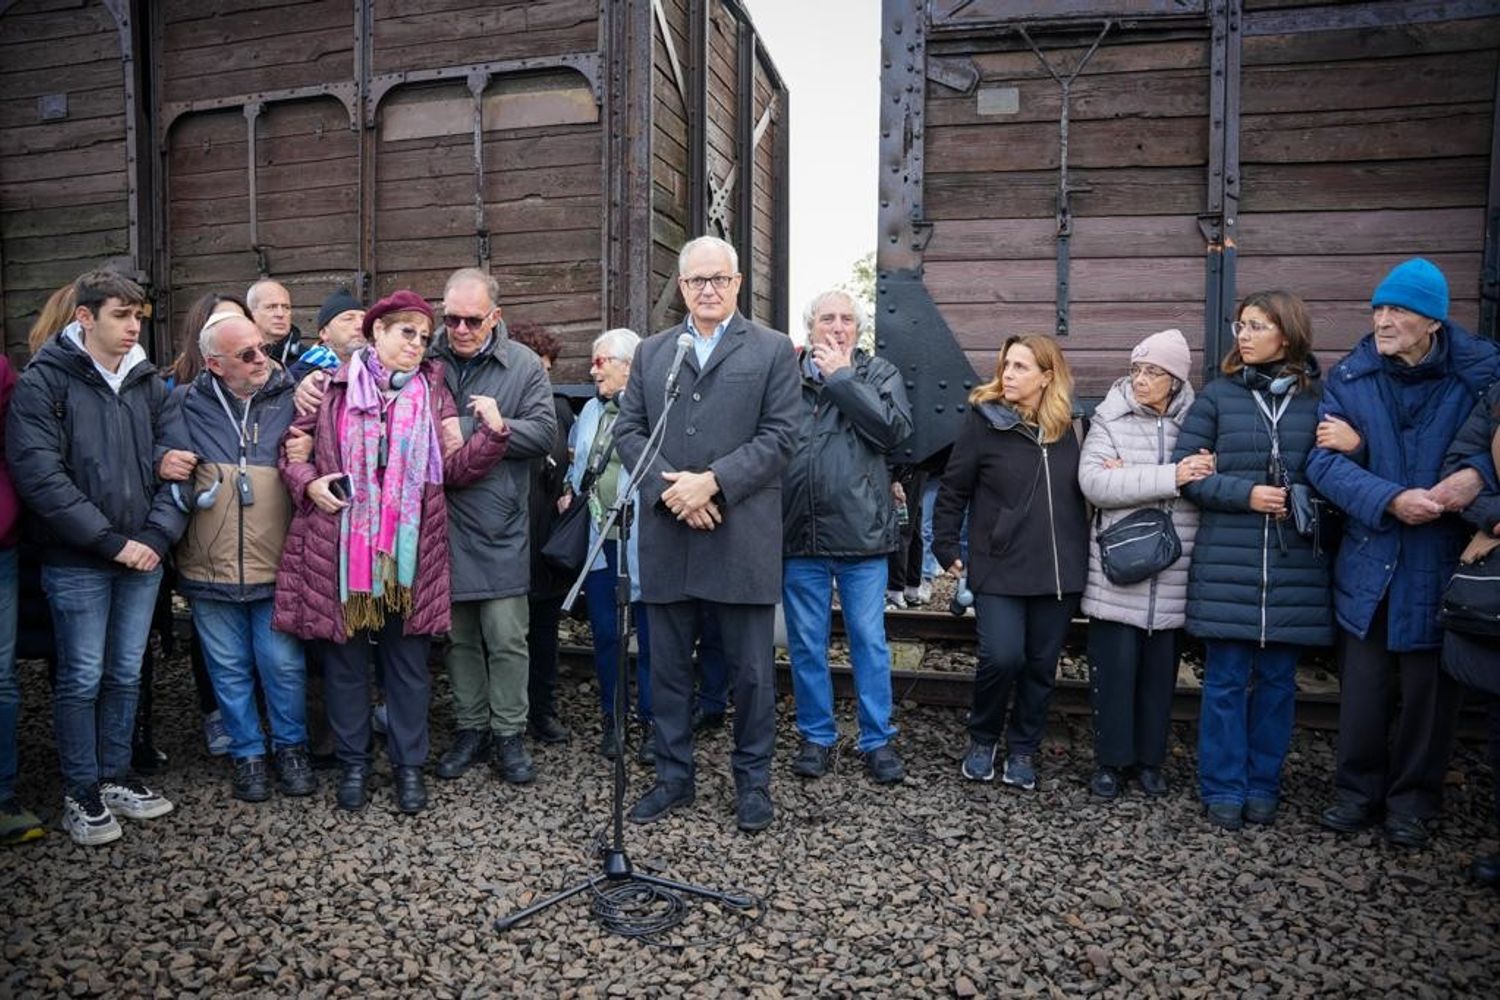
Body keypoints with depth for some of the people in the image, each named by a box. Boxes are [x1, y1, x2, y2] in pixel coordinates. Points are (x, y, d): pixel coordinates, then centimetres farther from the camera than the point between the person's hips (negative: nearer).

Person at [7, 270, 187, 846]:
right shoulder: (43, 382, -7)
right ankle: (80, 792, 21)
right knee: (81, 679, 5)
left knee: (126, 674, 13)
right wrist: (112, 542, -17)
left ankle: (115, 776, 29)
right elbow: (39, 475, -15)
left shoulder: (148, 382, 8)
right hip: (77, 564, -4)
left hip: (143, 558, 4)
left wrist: (159, 534, -9)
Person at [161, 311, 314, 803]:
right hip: (211, 567, 1)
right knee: (229, 668, 12)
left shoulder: (289, 399, 1)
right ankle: (248, 753, 28)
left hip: (276, 566, -1)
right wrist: (182, 487, -6)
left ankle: (291, 746, 25)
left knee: (283, 665, 4)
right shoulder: (185, 405, 3)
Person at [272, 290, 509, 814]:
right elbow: (290, 447, 10)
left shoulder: (433, 392, 9)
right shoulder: (332, 387, 4)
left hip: (409, 552, 1)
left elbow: (455, 467, 4)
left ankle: (409, 765, 22)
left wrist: (492, 433, -12)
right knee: (345, 657, 10)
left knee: (408, 659, 8)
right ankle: (353, 763, 26)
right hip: (340, 549, -1)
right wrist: (308, 482, -9)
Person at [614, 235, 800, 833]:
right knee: (668, 666, 12)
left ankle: (753, 782, 23)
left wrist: (712, 482, -14)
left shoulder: (773, 350, 5)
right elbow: (627, 430, 7)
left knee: (751, 669, 6)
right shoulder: (651, 353, 14)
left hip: (743, 538, -3)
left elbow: (779, 435, -4)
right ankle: (673, 777, 27)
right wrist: (668, 488, -10)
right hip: (666, 537, 3)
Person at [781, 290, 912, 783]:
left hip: (861, 535, -1)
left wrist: (841, 377, -11)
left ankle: (878, 740, 21)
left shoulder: (879, 373, 6)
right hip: (799, 536, 1)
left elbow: (894, 429, -13)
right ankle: (816, 736, 26)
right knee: (806, 644, 11)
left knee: (870, 642, 7)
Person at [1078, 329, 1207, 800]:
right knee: (1114, 667, 2)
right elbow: (1094, 483, -14)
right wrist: (1169, 477, -21)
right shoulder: (1109, 419, -1)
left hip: (1172, 578, 2)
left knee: (1160, 670, 11)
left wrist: (1131, 476, -16)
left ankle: (1149, 758, 28)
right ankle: (1110, 760, 18)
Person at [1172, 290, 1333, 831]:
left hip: (1294, 566, 1)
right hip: (1227, 563, -1)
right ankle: (1224, 788, 17)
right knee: (1226, 679, 4)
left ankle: (1263, 785, 25)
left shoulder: (1319, 399, 4)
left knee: (1277, 679, 11)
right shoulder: (1218, 395, 3)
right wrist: (1245, 493, -12)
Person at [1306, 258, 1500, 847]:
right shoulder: (1348, 378, -3)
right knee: (1362, 686, 9)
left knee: (1427, 687, 11)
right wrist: (1391, 499, -23)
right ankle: (1358, 790, 26)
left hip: (1441, 565, -1)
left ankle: (1413, 800, 29)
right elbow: (1324, 463, -10)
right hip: (1368, 562, 1)